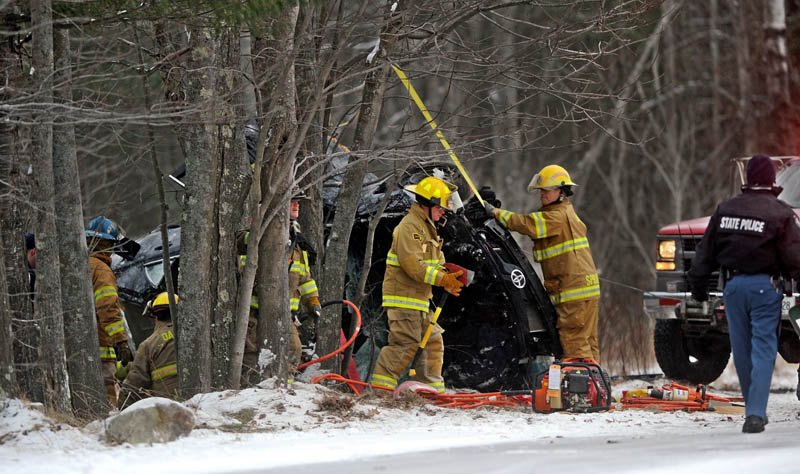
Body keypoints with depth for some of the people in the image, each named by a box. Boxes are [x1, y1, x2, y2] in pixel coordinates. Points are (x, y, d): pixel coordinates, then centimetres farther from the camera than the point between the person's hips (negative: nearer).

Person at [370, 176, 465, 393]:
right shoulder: (410, 226, -14)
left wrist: (450, 277, -1)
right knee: (406, 343, -13)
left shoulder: (427, 228, 20)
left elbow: (435, 264, 20)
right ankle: (381, 384, -9)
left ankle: (431, 388, 18)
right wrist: (443, 280, -21)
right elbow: (413, 265, -24)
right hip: (403, 297, -10)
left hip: (420, 300, 10)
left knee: (433, 341, 12)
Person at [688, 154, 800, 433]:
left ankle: (754, 409, 24)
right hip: (764, 286, -4)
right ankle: (756, 413, -13)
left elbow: (705, 253, 11)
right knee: (763, 350, -3)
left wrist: (698, 283, 20)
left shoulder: (725, 210, 6)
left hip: (733, 286, 4)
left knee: (742, 350, 13)